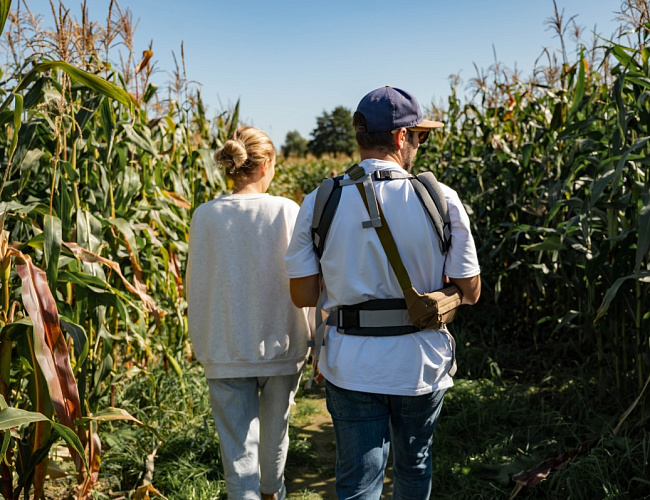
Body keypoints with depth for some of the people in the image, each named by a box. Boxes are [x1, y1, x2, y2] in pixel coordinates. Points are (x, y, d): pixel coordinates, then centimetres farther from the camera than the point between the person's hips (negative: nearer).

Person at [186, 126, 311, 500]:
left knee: (238, 447, 7)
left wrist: (202, 345, 12)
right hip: (279, 345, 1)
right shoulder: (285, 211, -9)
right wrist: (317, 341, 4)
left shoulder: (205, 216, -5)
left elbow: (197, 285, 1)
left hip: (226, 351, 0)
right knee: (275, 430, 24)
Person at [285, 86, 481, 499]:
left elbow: (303, 296, -4)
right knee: (415, 466, 24)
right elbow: (470, 292, -4)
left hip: (351, 367, 0)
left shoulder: (320, 203, -8)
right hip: (420, 364, 0)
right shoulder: (442, 200, -10)